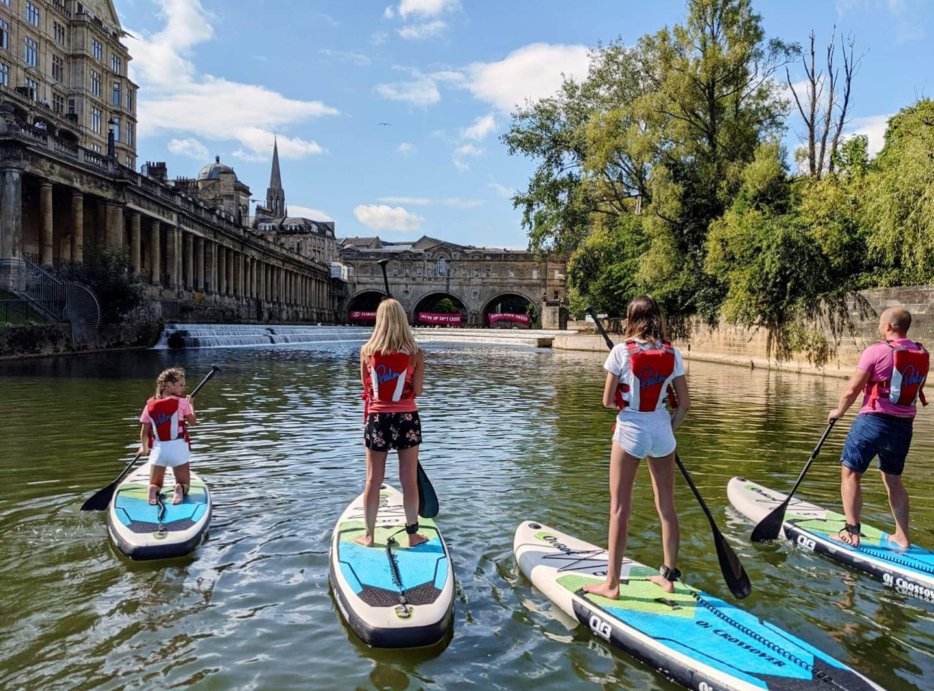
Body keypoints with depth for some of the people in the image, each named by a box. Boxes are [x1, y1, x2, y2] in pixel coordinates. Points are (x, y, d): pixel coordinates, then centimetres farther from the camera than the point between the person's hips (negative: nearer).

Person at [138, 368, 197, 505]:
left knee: (155, 484, 20)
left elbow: (144, 432, 5)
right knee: (184, 484, 15)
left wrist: (144, 448, 23)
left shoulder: (150, 405, 2)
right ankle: (180, 489, -21)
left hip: (158, 449, 2)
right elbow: (192, 422, 3)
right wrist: (190, 404, 18)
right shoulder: (181, 402, -8)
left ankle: (153, 490, -16)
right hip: (178, 448, -2)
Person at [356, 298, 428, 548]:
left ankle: (369, 535, 19)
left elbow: (366, 385, 7)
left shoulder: (367, 351, -4)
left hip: (377, 418, 1)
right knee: (409, 480, 9)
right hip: (406, 418, -1)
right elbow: (417, 391, -5)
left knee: (373, 480, 10)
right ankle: (413, 534, 18)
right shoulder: (415, 354, -7)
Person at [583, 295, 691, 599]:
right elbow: (684, 403, 2)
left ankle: (612, 583, 8)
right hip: (661, 430, 4)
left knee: (620, 508, 3)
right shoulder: (672, 354, 0)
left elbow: (608, 401, -8)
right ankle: (669, 576, 26)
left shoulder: (622, 352, -10)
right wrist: (670, 429, 16)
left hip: (630, 431, -4)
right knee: (667, 506, 14)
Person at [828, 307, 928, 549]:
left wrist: (838, 411, 4)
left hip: (874, 420, -6)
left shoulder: (876, 352, -13)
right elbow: (917, 389, 13)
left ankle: (851, 533, 0)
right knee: (893, 479, 19)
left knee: (850, 473, 3)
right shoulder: (921, 355, 6)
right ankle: (902, 536, 22)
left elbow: (852, 389, -12)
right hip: (904, 425, 7)